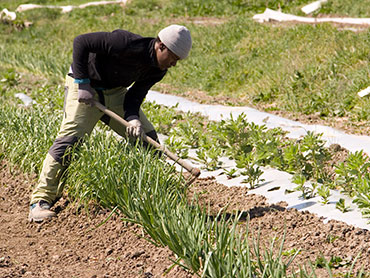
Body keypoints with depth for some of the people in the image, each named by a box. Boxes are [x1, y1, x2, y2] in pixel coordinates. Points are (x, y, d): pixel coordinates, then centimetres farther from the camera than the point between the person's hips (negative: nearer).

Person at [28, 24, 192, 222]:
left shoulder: (157, 70, -8)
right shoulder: (127, 43, -32)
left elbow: (135, 95, -7)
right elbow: (80, 42, -28)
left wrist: (133, 119, -28)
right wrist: (82, 83, -27)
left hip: (115, 92, 7)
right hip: (84, 87, -7)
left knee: (147, 137, 2)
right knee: (70, 139, -21)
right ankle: (40, 201, -19)